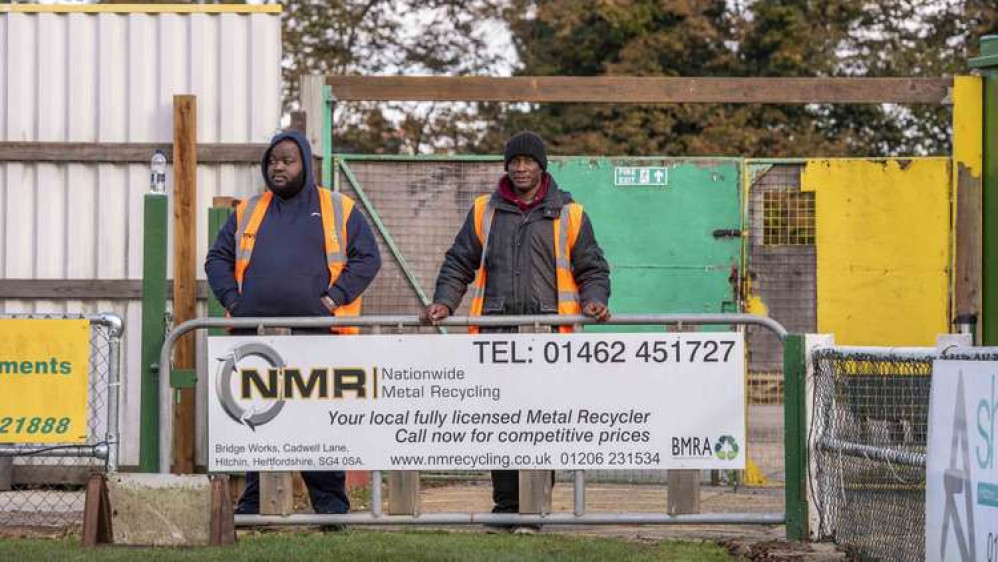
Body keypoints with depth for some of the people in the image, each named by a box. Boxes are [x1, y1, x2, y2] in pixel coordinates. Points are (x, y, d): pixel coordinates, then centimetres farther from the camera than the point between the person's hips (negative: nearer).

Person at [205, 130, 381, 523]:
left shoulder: (339, 211, 9)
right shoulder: (248, 213, 18)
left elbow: (368, 258, 6)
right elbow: (218, 259, 19)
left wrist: (334, 298, -6)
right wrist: (233, 300, 2)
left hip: (316, 336, -3)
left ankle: (331, 503, 2)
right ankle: (254, 502, 8)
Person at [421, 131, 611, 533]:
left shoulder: (569, 215, 11)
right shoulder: (485, 211, 16)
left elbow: (592, 269, 14)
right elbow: (459, 263, 19)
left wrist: (593, 301, -5)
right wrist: (444, 302, 3)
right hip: (497, 333, 2)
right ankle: (506, 506, 6)